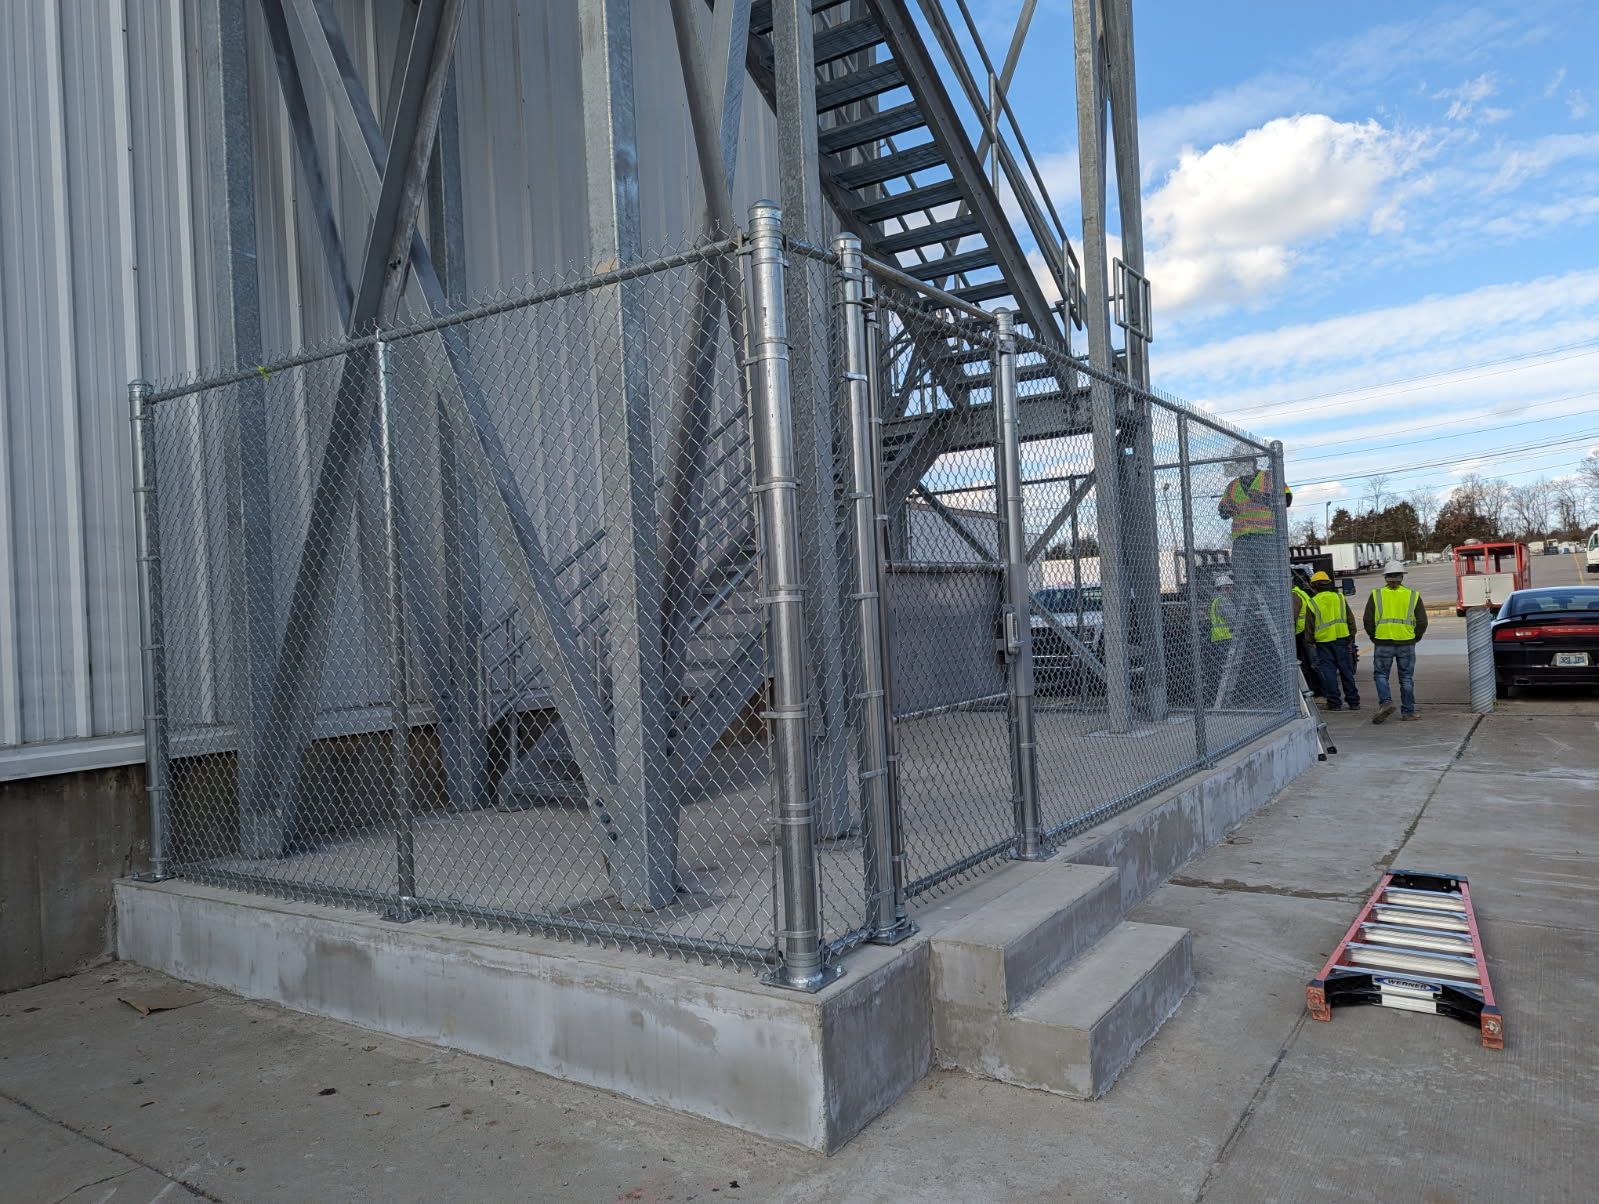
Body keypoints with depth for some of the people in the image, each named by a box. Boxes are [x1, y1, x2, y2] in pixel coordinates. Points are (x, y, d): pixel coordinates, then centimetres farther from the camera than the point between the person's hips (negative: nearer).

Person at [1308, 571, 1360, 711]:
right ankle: (1353, 702, 14)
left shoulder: (1313, 603, -2)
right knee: (1346, 671, 9)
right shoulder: (1339, 598, 7)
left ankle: (1335, 703, 3)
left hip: (1323, 641, -3)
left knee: (1329, 672, 2)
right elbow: (1351, 620, 8)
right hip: (1342, 638, 3)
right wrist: (1351, 637, 13)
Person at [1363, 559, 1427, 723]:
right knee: (1406, 678, 9)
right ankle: (1408, 713, 12)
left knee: (1380, 674, 10)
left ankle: (1385, 702, -11)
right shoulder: (1413, 595, 4)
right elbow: (1422, 622, 4)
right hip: (1407, 644, 1)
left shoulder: (1376, 595, 0)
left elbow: (1368, 621, -1)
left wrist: (1374, 637, 12)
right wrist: (1414, 638, 17)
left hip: (1383, 643, -1)